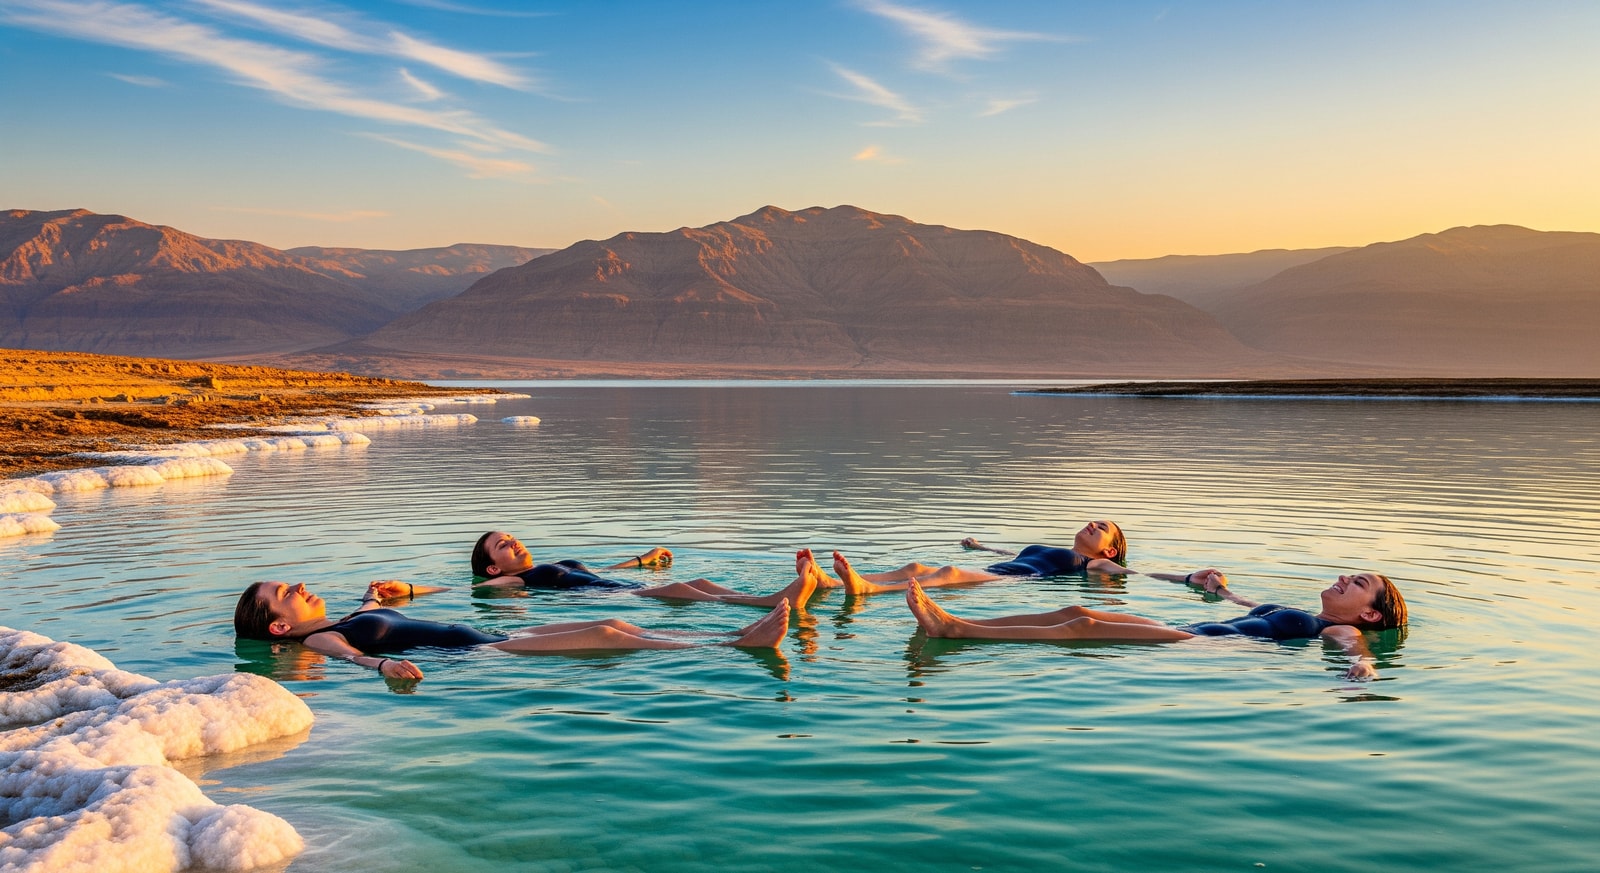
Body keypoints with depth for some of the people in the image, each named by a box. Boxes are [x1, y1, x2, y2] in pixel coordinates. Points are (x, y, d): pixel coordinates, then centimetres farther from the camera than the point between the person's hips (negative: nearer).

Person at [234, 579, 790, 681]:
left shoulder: (354, 618, 23)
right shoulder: (320, 640, -3)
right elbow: (351, 655, -25)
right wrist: (382, 664, -43)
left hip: (492, 640, 9)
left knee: (614, 624, -5)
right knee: (606, 636, -19)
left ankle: (736, 637, -10)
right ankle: (731, 650, -21)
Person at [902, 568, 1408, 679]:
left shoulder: (1338, 632, 5)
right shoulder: (1292, 616, 29)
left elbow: (1356, 646, -18)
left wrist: (1363, 663, -42)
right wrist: (1223, 590, 64)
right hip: (1188, 634, 8)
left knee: (1082, 626, -20)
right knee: (1075, 613, -8)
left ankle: (954, 630, -25)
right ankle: (951, 625, -15)